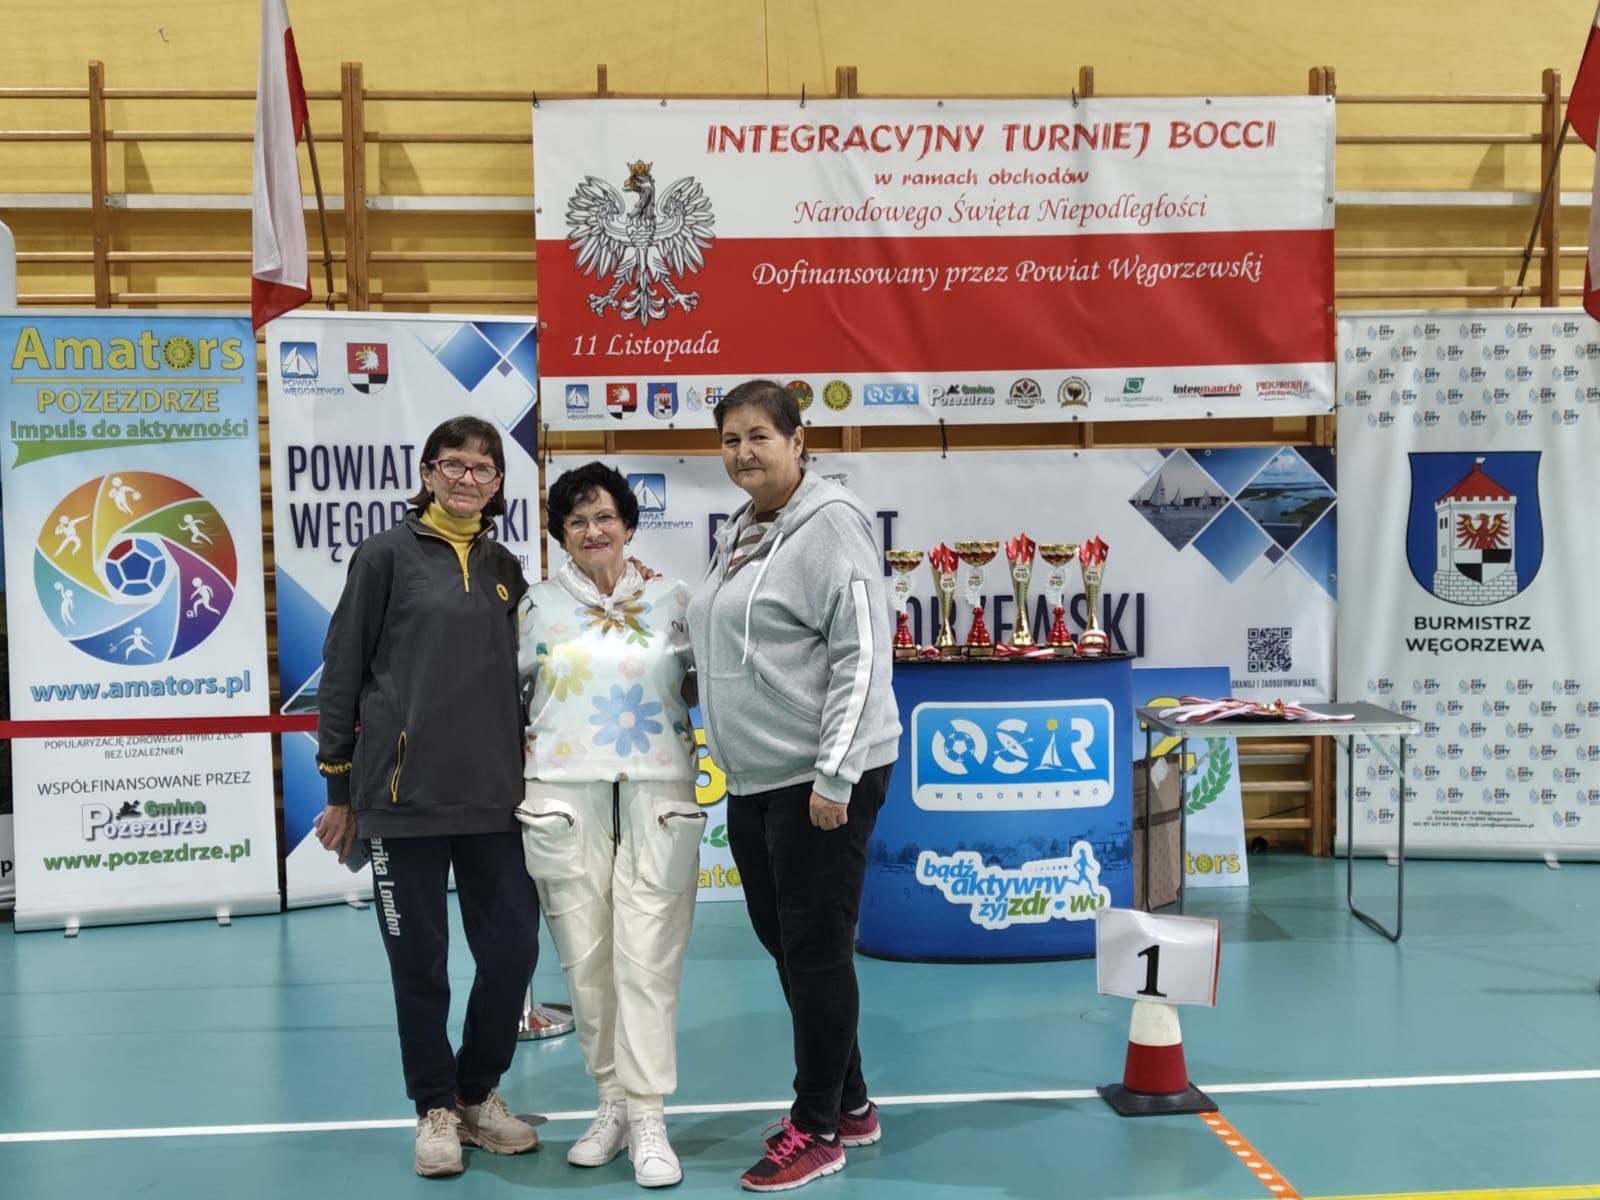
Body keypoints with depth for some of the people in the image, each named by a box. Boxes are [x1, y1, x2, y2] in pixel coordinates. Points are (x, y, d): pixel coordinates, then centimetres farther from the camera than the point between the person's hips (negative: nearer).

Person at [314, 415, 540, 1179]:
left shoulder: (505, 569, 11)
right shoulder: (388, 555, -2)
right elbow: (343, 671, -1)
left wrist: (530, 775, 16)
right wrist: (339, 787, -1)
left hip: (493, 796, 4)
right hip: (403, 795, -4)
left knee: (514, 947, 4)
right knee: (420, 962, 6)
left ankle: (479, 1093, 26)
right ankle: (436, 1108, 24)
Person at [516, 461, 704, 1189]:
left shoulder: (672, 600, 6)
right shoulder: (538, 604, 6)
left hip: (659, 795, -1)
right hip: (564, 798, 1)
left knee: (647, 958, -3)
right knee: (585, 957, 5)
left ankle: (648, 1119, 5)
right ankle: (612, 1101, 21)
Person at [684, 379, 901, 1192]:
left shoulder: (827, 523, -13)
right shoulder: (735, 532, 14)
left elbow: (862, 655, -18)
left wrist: (834, 777, -21)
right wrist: (731, 758, 19)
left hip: (821, 778, -9)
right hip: (754, 779, 9)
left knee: (815, 949, 0)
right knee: (781, 943, 15)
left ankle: (819, 1128, 15)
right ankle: (850, 1105, 30)